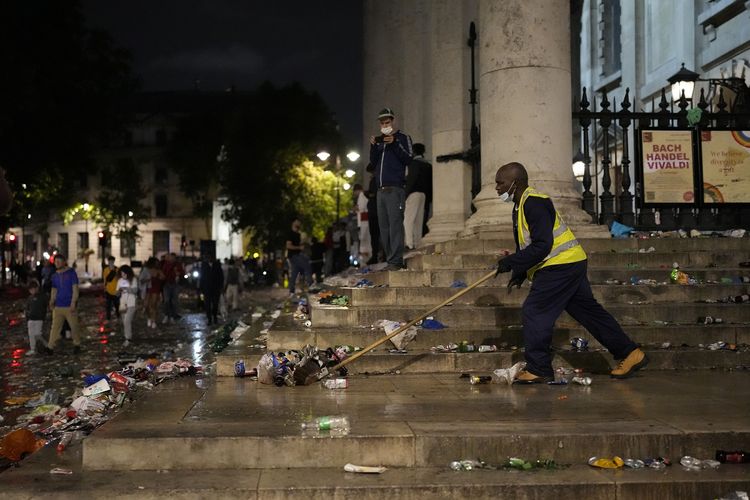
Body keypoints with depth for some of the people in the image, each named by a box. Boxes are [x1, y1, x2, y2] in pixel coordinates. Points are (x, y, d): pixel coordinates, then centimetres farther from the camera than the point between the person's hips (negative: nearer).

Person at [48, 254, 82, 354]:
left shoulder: (71, 273, -4)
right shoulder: (55, 276, 10)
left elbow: (75, 289, -7)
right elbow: (54, 290, 18)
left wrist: (73, 303, -13)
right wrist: (51, 302, 6)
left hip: (69, 306, -4)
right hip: (58, 306, 4)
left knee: (74, 326, 3)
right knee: (55, 327, 0)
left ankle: (77, 345, 19)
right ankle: (51, 347, 2)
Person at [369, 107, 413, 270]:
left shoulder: (403, 138, 6)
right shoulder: (379, 140, 22)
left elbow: (408, 159, -5)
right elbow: (373, 161, 15)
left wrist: (394, 144, -14)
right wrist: (373, 146, -1)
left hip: (395, 188, -6)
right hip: (381, 189, 6)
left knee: (395, 223, -14)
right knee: (384, 226, 4)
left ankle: (396, 261, -18)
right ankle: (390, 260, 6)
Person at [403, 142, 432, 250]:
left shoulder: (413, 163, -5)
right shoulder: (428, 165, 16)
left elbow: (412, 178, -16)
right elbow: (430, 182, 14)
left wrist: (406, 193, -15)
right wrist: (429, 197, 16)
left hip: (414, 193, -8)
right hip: (424, 194, 8)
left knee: (408, 219, -11)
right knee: (419, 221, 9)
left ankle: (408, 243, -19)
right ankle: (418, 244, 7)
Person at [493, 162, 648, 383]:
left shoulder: (533, 203, -18)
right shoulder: (521, 205, 16)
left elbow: (542, 246, -23)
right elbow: (529, 245, 22)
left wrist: (512, 262, -19)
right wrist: (519, 274, 11)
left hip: (560, 265, -11)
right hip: (570, 265, 11)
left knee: (534, 311, -9)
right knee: (588, 310, 13)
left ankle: (538, 369, -2)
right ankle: (630, 353, 19)